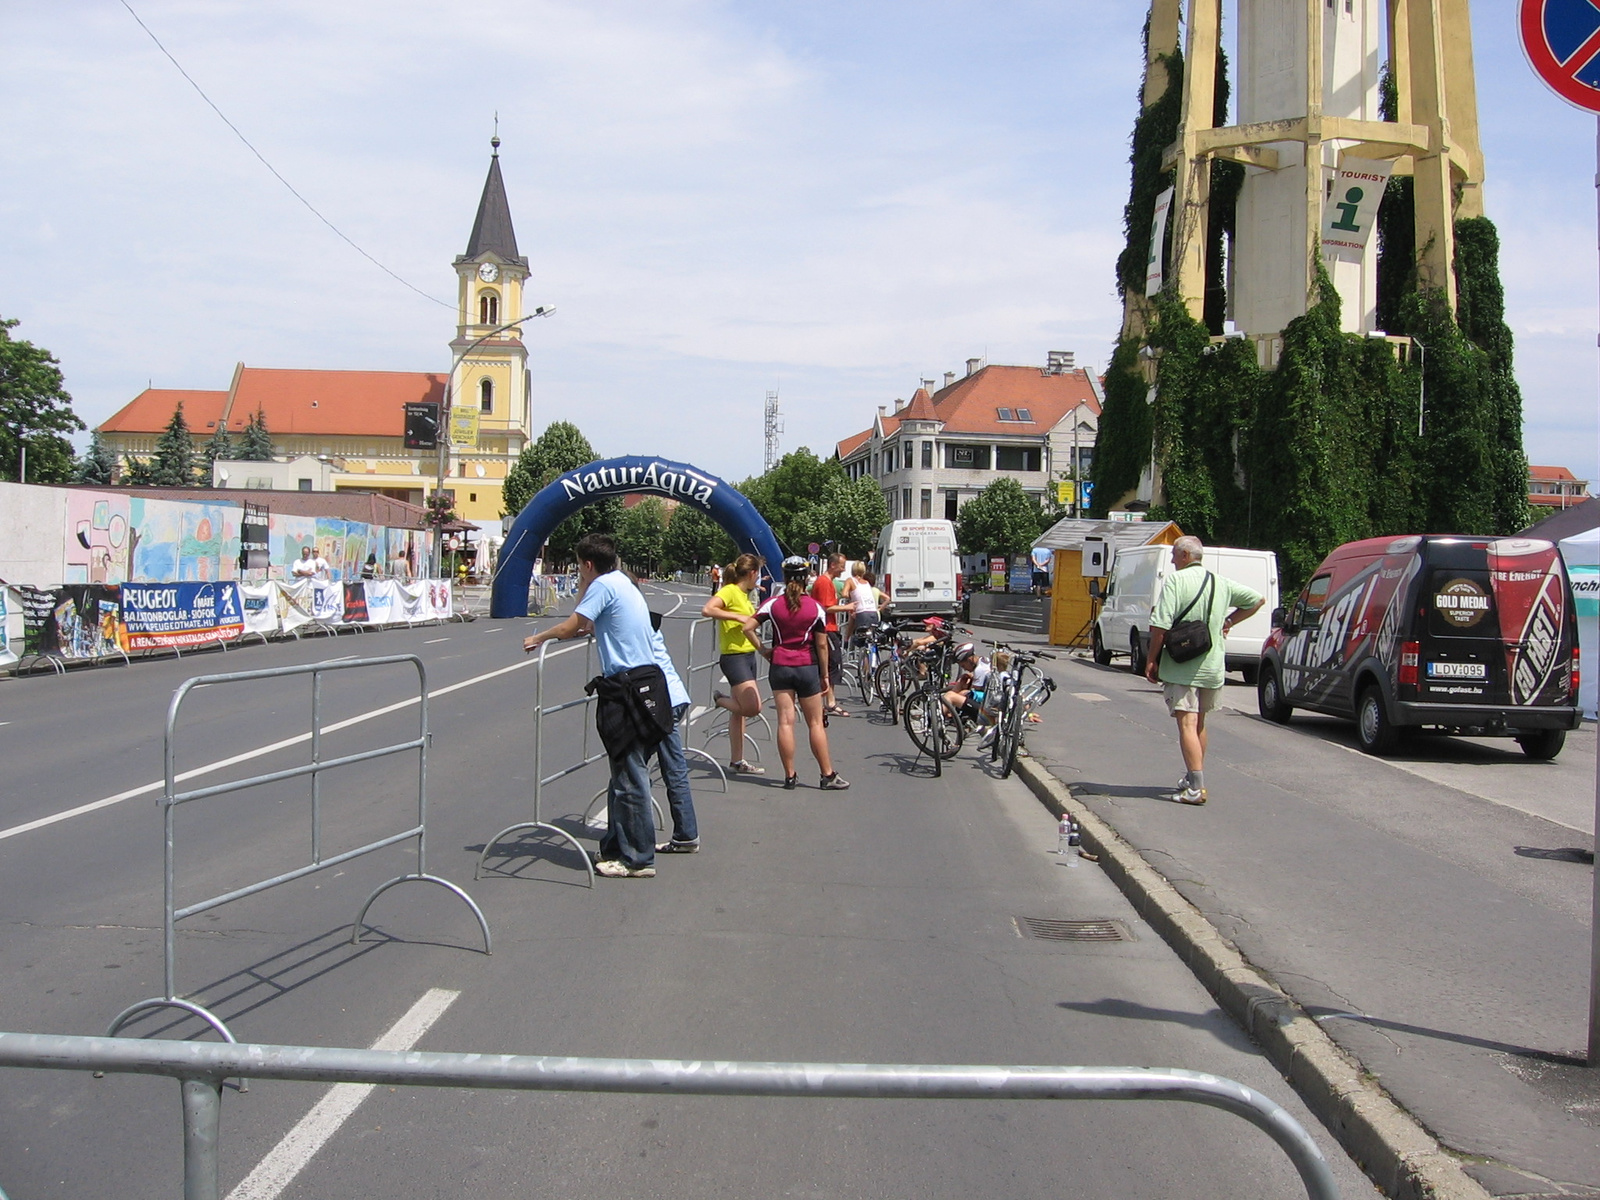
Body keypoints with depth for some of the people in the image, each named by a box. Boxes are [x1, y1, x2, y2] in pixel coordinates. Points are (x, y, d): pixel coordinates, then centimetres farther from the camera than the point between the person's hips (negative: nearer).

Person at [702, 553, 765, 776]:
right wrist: (737, 616, -27)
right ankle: (720, 700, 11)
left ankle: (737, 762, 16)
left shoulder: (744, 595, 15)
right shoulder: (729, 591, -12)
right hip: (734, 657, -10)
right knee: (752, 707, -17)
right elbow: (707, 610, -28)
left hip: (748, 655, 10)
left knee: (740, 710, 11)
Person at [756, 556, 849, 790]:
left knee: (785, 722, 2)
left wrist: (763, 650, 4)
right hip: (807, 667, -1)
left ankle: (790, 776, 4)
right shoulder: (815, 607, -2)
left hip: (780, 666, 1)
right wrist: (825, 675, 6)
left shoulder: (773, 604, -1)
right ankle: (828, 776, 7)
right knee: (816, 723, 4)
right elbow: (822, 645, -1)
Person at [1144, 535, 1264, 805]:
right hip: (1213, 667, 7)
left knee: (1187, 724, -9)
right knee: (1198, 723, 20)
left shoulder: (1175, 580, -10)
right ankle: (1194, 778, 32)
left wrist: (1152, 660, -8)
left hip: (1181, 667, -6)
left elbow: (1160, 625, -17)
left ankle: (1196, 788, -17)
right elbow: (1256, 600, 21)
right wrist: (1228, 622, 20)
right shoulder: (1221, 583, 10)